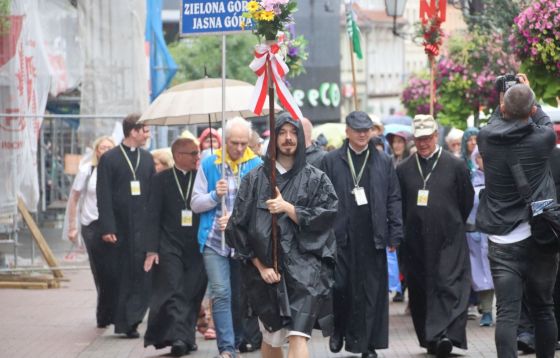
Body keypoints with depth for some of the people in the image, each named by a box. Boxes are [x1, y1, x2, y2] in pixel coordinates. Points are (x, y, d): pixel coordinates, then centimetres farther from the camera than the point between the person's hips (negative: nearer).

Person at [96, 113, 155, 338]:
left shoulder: (147, 158, 13)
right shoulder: (109, 159, -1)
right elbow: (104, 197, -5)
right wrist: (107, 227, -13)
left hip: (143, 227, 4)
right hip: (121, 227, -4)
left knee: (142, 275, -2)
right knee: (122, 275, 0)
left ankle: (130, 320, 7)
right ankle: (125, 321, 8)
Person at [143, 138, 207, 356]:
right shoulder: (161, 180, 4)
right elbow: (154, 216, 1)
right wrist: (152, 249, -6)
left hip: (196, 247, 2)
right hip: (170, 246, -2)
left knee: (193, 294, 0)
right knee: (174, 291, -11)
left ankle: (186, 337, 9)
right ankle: (179, 338, -17)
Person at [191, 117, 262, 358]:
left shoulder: (257, 165, 0)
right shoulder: (208, 164, 3)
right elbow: (195, 203, 5)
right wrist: (215, 195, -14)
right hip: (214, 240, 0)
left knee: (240, 295, 10)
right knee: (221, 293, -10)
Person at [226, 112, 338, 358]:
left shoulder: (316, 179, 6)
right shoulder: (256, 179, 6)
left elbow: (325, 218, -3)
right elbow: (239, 226, 3)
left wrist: (288, 208, -11)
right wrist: (260, 265, -4)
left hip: (304, 268, -2)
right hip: (266, 269, 2)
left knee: (298, 336, -17)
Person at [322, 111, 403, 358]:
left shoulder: (383, 162, 9)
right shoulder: (332, 161, 5)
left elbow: (394, 199, 8)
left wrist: (395, 234, 1)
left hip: (372, 239, 1)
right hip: (340, 236, -1)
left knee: (371, 291, 3)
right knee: (339, 286, -3)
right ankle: (338, 330, 22)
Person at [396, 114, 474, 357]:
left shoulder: (455, 166, 0)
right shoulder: (404, 169, 5)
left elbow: (467, 201, 8)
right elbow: (399, 205, 14)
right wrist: (407, 230, 12)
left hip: (449, 239, -3)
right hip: (416, 242, 3)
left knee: (450, 285, -12)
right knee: (420, 290, 6)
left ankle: (446, 334, -19)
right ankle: (429, 338, 15)